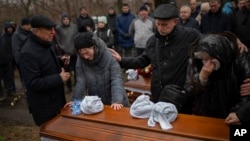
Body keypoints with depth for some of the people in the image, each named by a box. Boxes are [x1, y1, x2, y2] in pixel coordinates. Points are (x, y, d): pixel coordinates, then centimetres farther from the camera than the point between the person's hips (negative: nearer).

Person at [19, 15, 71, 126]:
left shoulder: (44, 45, 5)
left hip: (55, 99, 9)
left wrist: (60, 71, 6)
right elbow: (33, 83, -29)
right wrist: (59, 78, -25)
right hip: (43, 106, -9)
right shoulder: (29, 53, -26)